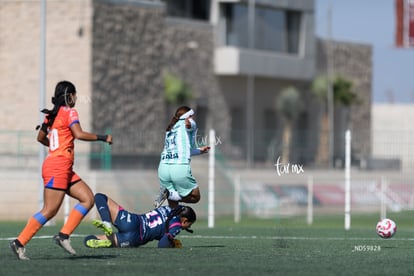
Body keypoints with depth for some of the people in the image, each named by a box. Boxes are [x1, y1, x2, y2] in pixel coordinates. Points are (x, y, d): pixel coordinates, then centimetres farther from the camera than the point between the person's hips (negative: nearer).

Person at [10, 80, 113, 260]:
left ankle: (63, 235, -1)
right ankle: (19, 243, -7)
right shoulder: (69, 112, -7)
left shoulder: (52, 115, 16)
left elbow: (41, 138, 25)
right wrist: (102, 138, -11)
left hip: (64, 170, 9)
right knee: (50, 210, -10)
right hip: (58, 166, -9)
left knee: (88, 199, 4)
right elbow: (79, 134, -20)